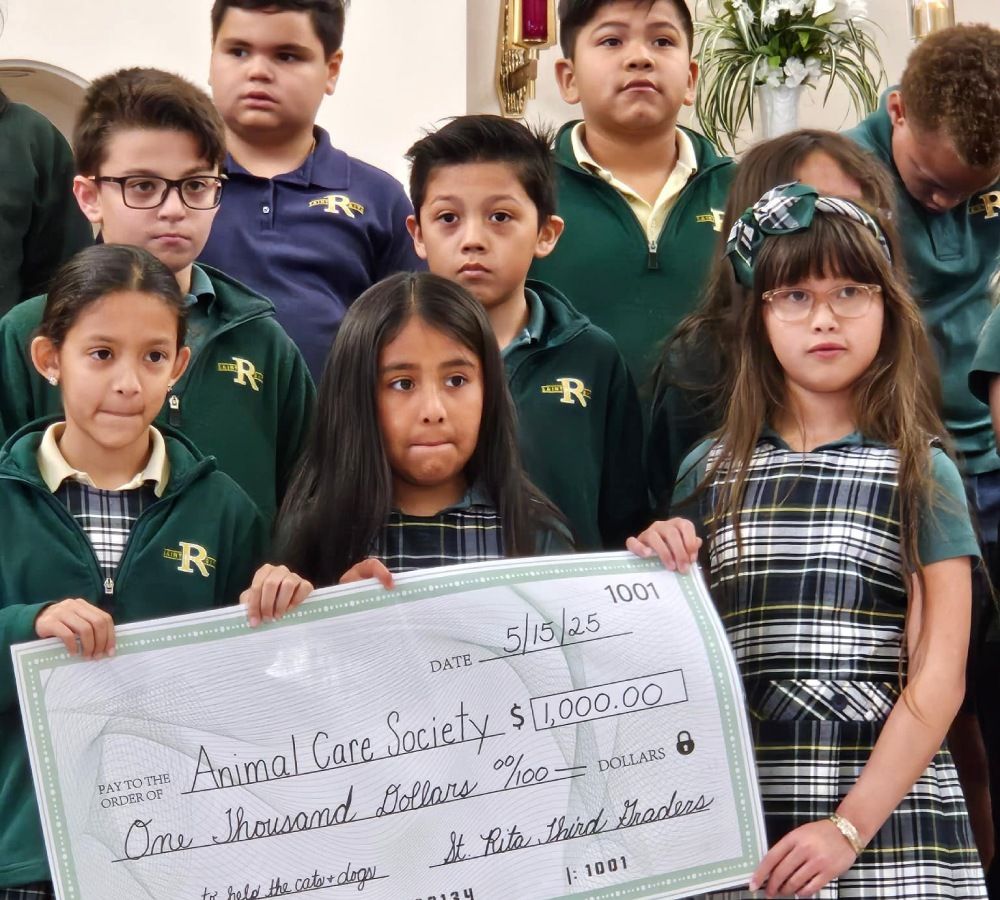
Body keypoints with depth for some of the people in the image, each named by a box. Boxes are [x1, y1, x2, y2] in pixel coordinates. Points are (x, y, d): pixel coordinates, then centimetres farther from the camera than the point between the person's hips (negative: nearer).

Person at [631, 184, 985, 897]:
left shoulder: (921, 472, 1)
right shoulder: (711, 471, 9)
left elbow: (938, 680, -4)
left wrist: (850, 826, -13)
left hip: (890, 812, -2)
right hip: (743, 810, 2)